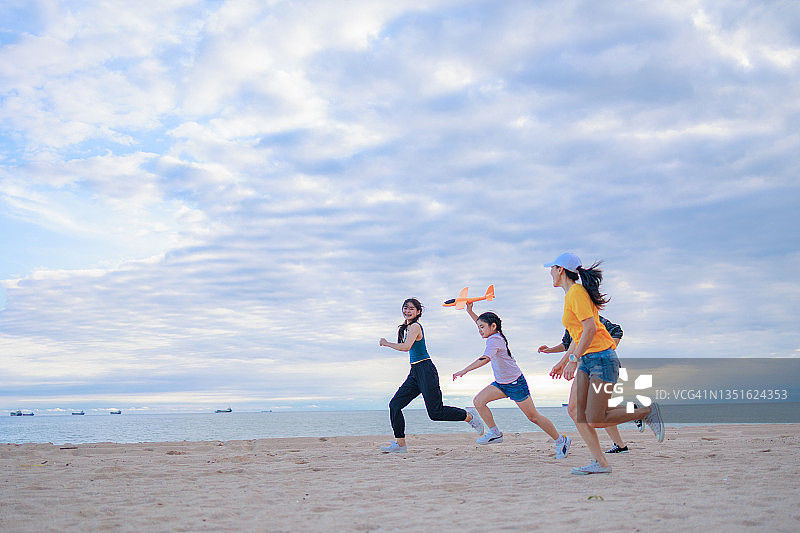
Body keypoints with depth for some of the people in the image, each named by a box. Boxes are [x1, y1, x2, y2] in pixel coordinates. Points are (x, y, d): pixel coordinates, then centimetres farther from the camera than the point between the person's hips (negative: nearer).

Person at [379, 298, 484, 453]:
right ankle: (400, 443, 5)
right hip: (415, 372, 9)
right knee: (395, 405, 0)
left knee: (436, 412, -8)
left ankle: (469, 416, 13)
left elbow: (406, 347, -24)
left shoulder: (415, 326, -11)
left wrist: (386, 343, -14)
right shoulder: (407, 328, 17)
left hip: (425, 370, -9)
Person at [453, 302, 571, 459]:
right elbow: (482, 323, 26)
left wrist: (464, 371, -40)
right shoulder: (494, 335, 5)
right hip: (500, 383, 9)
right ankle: (494, 432, 2)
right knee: (479, 401, -8)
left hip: (515, 383, -9)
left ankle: (561, 440, 16)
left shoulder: (494, 340, -22)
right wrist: (470, 311, 17)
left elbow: (484, 359, -37)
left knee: (533, 417, 0)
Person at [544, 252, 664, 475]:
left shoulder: (576, 293, -12)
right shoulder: (571, 295, 18)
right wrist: (563, 361, 27)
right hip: (587, 360, 10)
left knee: (594, 420, -12)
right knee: (578, 414, -2)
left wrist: (573, 360, -22)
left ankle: (647, 412, 3)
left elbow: (590, 329, -22)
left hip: (602, 358, -10)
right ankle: (600, 462, -3)